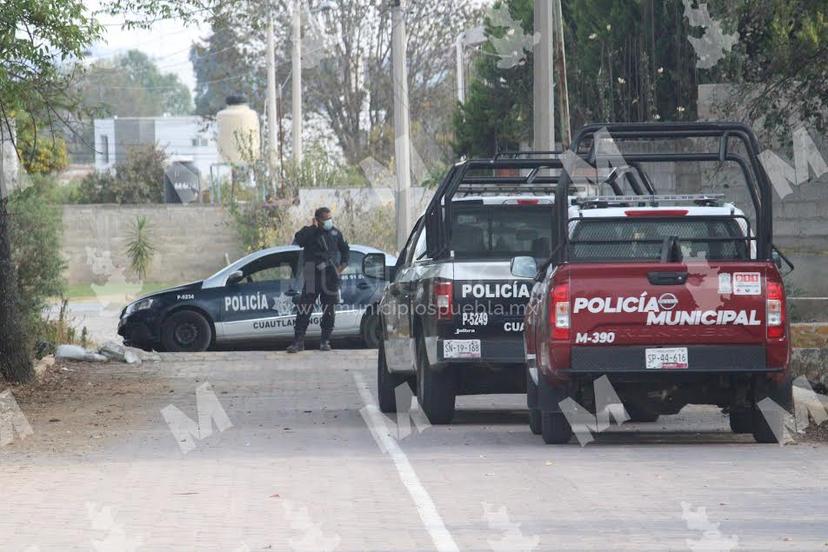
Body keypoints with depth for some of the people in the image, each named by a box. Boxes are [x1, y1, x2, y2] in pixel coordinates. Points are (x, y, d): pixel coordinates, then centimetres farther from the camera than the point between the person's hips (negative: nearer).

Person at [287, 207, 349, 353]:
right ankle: (298, 341, -7)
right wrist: (313, 227, -21)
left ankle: (325, 341, 15)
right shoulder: (309, 233, -3)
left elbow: (345, 249, 22)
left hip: (330, 277, 3)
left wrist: (342, 265, 9)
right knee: (304, 310, -8)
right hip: (313, 276, -3)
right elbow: (298, 240, -25)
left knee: (329, 310, 6)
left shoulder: (335, 233, 8)